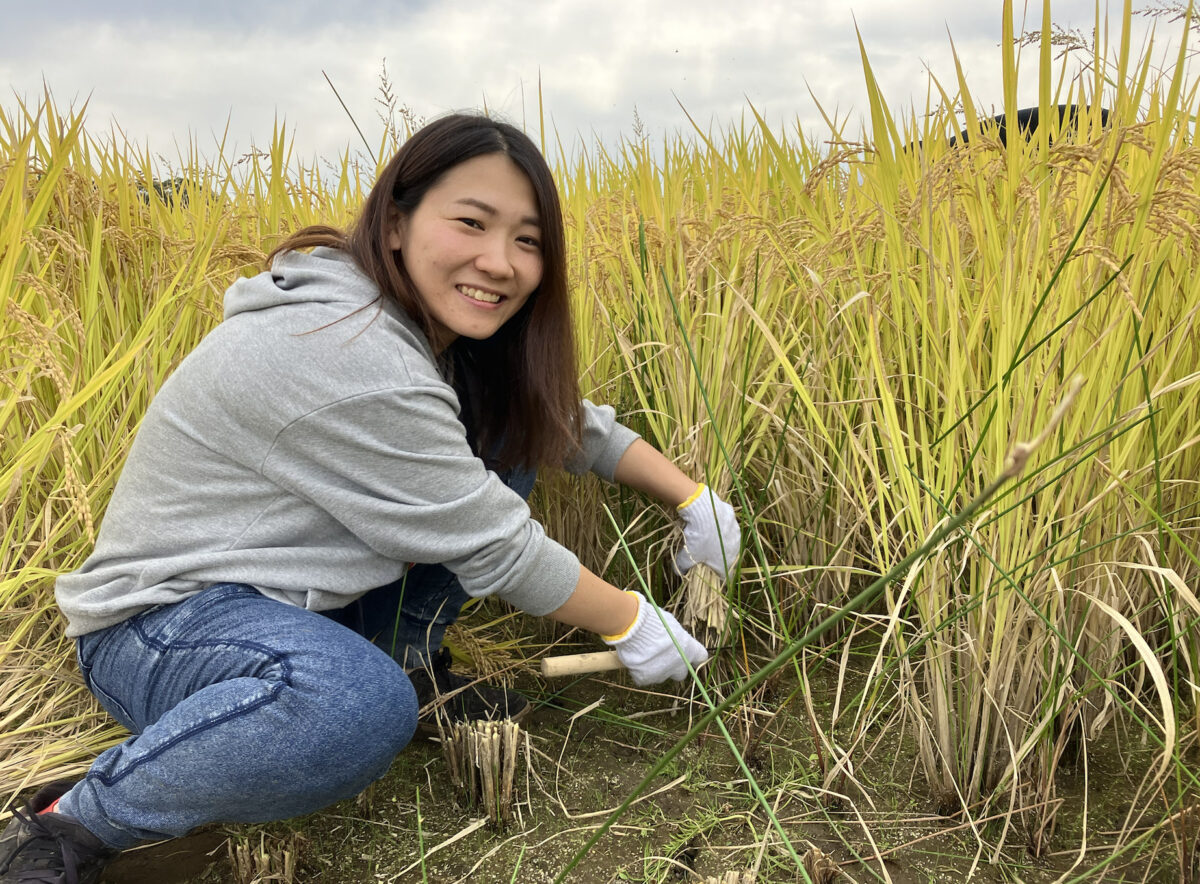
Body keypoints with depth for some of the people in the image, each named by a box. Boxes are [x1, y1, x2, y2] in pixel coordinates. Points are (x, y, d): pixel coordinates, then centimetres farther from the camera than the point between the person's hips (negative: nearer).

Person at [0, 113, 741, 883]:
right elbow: (492, 547, -23)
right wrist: (630, 623, -10)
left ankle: (408, 655, 9)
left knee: (507, 434, 1)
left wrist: (691, 497, 3)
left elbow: (568, 419, 10)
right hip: (164, 618, -8)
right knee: (358, 702, -41)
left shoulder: (439, 324, -2)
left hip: (304, 591, 9)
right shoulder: (345, 354, -30)